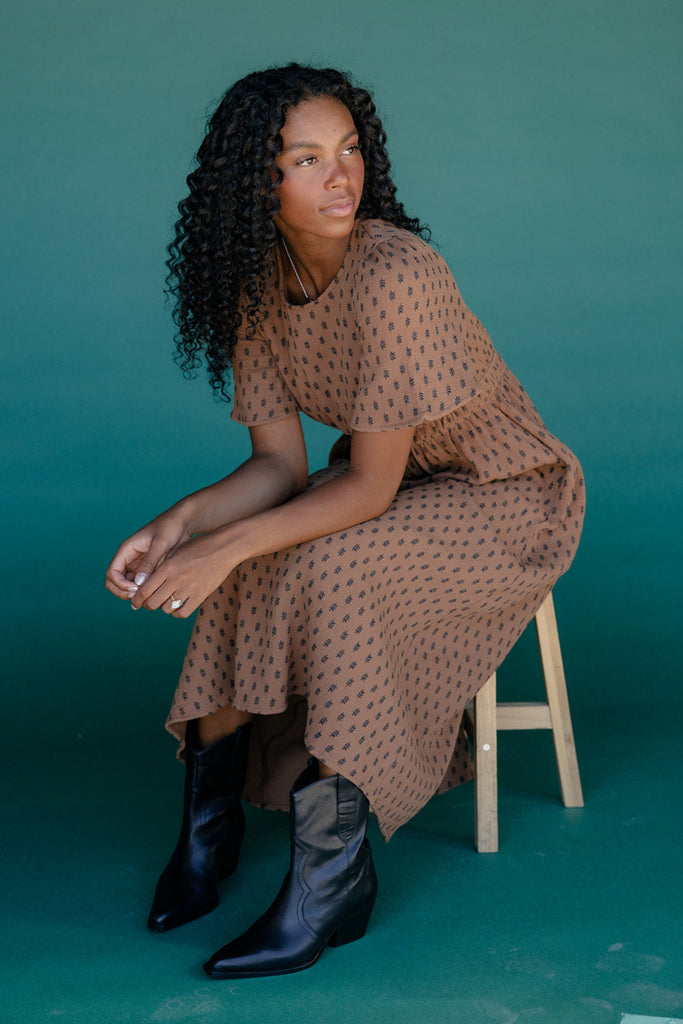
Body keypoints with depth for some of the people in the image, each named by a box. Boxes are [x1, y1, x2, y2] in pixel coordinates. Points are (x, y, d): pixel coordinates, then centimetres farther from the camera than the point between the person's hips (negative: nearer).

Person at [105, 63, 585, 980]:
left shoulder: (393, 276, -30)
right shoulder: (257, 286, -8)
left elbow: (370, 488, -28)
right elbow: (280, 466, -7)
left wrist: (227, 546, -34)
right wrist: (180, 521, -24)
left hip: (510, 500, -7)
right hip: (394, 485, 7)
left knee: (326, 575, -30)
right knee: (239, 570, -15)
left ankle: (334, 874, -18)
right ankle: (211, 820, 0)